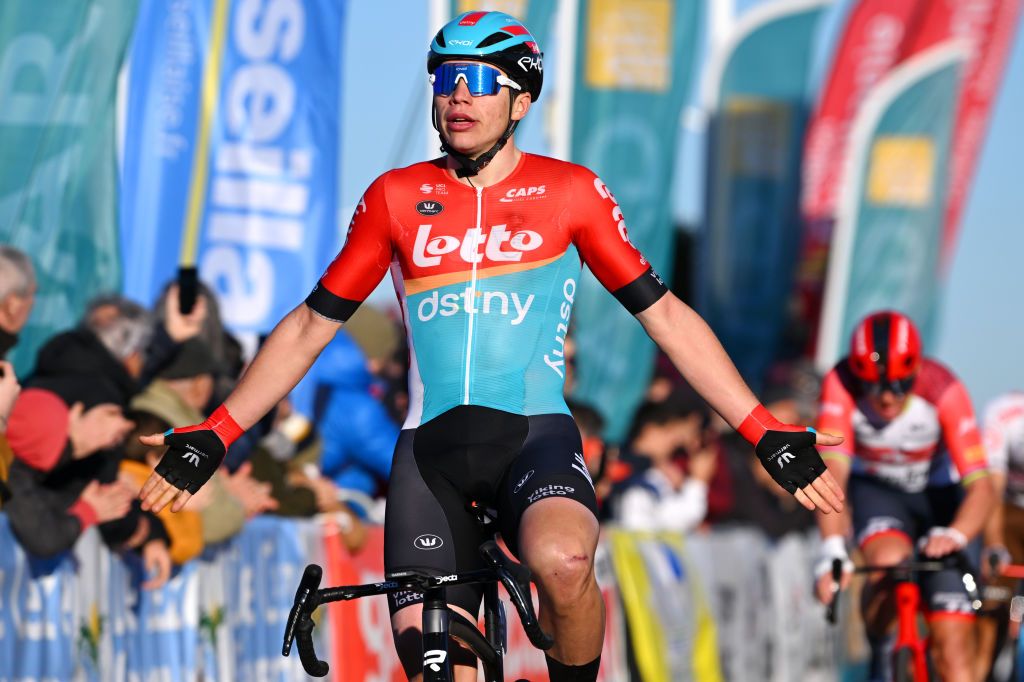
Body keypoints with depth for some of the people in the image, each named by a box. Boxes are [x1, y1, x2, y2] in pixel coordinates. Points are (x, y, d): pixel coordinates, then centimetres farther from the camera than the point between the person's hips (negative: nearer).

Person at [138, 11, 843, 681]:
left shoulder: (571, 192, 4)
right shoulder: (395, 199, 8)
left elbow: (664, 314, 7)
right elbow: (310, 327, 13)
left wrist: (769, 436, 1)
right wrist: (212, 439, 7)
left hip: (535, 434, -2)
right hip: (431, 447, 2)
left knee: (563, 561, -34)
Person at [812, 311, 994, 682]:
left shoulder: (943, 390, -32)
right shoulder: (842, 385, -29)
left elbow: (981, 486, -36)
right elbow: (833, 471, -36)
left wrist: (955, 536, -56)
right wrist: (832, 549, -50)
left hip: (936, 494, 0)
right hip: (875, 488, 1)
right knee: (889, 562, -31)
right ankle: (879, 649, -1)